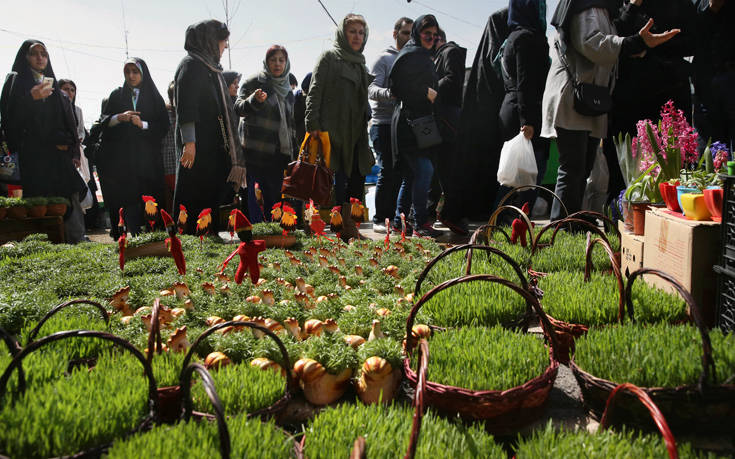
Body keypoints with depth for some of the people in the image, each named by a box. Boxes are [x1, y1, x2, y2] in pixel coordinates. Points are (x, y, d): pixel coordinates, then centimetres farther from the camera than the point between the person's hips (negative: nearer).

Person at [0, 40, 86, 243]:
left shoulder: (55, 87, 24)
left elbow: (70, 123, 21)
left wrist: (73, 150, 8)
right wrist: (31, 98, -17)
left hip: (61, 156, 5)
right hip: (33, 156, -4)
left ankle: (75, 242, -6)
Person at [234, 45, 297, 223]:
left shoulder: (287, 90, 20)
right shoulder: (254, 82, 3)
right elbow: (238, 108, -5)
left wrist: (294, 151, 20)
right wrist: (254, 100, -26)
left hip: (279, 152, 5)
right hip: (256, 149, -5)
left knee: (275, 194, 2)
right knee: (256, 192, -10)